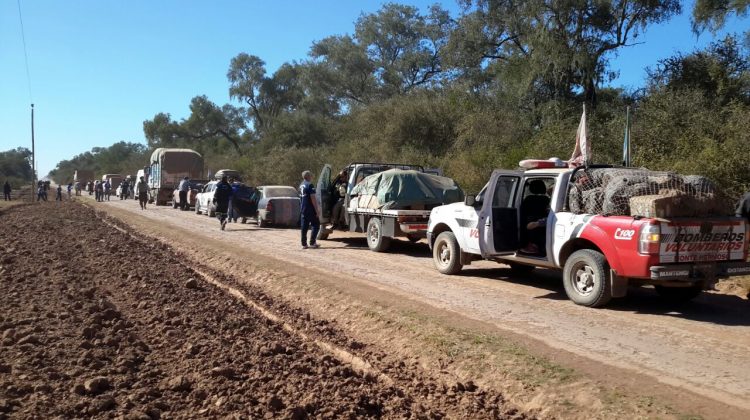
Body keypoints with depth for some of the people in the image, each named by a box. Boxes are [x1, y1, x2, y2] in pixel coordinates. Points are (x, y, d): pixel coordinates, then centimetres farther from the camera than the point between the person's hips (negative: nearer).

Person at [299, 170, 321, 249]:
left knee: (304, 227, 8)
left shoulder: (301, 185, 13)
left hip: (303, 209, 8)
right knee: (316, 225, 1)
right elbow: (313, 198, -18)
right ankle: (312, 242, -3)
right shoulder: (310, 185, -13)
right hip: (310, 209, -8)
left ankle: (304, 244, 9)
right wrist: (317, 210, -16)